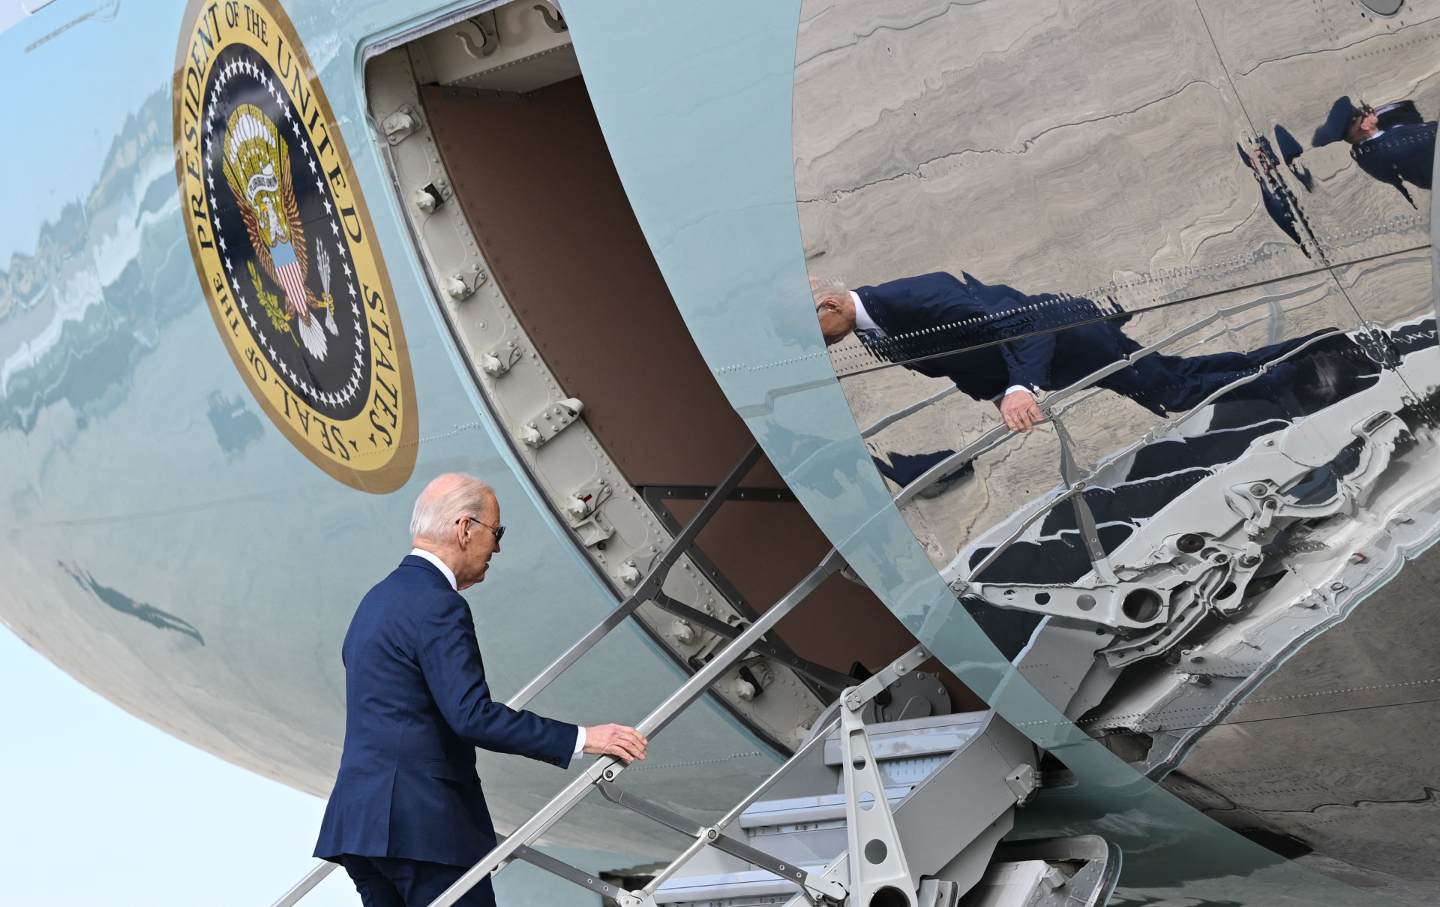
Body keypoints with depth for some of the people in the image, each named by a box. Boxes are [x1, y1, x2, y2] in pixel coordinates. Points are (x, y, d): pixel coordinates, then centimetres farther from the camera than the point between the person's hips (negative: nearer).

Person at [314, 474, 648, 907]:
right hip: (423, 825, -10)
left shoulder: (378, 599, 18)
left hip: (362, 820, 10)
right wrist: (580, 738, -21)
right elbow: (472, 715, -22)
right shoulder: (439, 606, -13)